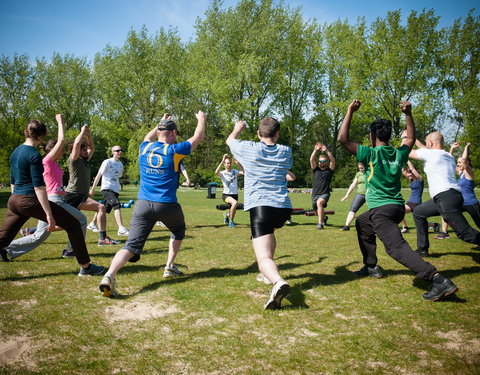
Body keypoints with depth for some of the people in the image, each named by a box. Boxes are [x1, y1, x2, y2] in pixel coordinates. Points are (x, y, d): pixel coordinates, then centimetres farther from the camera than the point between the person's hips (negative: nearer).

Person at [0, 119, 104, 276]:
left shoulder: (15, 152, 13)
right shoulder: (34, 155, -13)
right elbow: (38, 187, -18)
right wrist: (49, 215, -19)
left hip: (14, 200, 9)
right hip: (31, 200, -9)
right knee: (73, 225, 3)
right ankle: (85, 267, 7)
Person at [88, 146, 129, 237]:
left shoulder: (120, 164, 13)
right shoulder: (107, 162, -6)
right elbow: (99, 175, -3)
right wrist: (93, 189, -1)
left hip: (115, 190, 7)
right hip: (107, 188, -7)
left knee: (106, 209, 14)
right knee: (117, 205, -23)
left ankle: (92, 224, 34)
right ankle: (121, 229, -30)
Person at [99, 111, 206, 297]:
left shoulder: (144, 148, 8)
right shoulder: (174, 150, -2)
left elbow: (149, 137, 35)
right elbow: (198, 136, 12)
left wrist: (161, 122, 48)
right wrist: (201, 119, 30)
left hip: (143, 204, 3)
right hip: (167, 204, -2)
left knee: (132, 244, -6)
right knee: (178, 231, 29)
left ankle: (109, 275, -28)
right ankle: (169, 267, 26)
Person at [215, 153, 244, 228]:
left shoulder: (234, 172, 5)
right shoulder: (222, 173, -2)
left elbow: (243, 172, -13)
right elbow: (216, 172, -26)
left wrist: (238, 163, -20)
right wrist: (222, 161, -27)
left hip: (235, 194, 4)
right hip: (226, 195, -4)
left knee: (232, 213, 11)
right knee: (235, 202, -34)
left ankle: (227, 215, 52)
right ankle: (231, 221, -16)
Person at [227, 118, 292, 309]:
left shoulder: (249, 148, 2)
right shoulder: (286, 151, 11)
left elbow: (230, 140, 24)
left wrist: (238, 129, 46)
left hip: (259, 206, -5)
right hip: (283, 207, 5)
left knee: (264, 258, -16)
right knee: (270, 233, 38)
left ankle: (278, 281, -46)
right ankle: (270, 273, 39)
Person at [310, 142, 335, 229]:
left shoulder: (330, 170, 3)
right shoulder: (316, 169, 8)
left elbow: (333, 160, -13)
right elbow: (311, 160, -8)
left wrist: (326, 151, -21)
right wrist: (316, 150, -16)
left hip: (325, 194, -4)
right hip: (315, 194, 4)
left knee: (319, 202, -34)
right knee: (317, 211, 17)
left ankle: (320, 223, -34)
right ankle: (323, 218, 52)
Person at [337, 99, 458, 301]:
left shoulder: (371, 154, -8)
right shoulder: (399, 154, 9)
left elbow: (343, 139, -11)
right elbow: (411, 139, 30)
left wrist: (350, 111, -5)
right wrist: (408, 114, 25)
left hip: (381, 210, -8)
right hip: (398, 207, 8)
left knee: (397, 247, -19)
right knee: (361, 222, 30)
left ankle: (438, 279, -34)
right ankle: (371, 267, 32)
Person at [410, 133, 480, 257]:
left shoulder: (430, 153, -5)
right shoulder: (449, 156, 19)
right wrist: (415, 140, 46)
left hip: (447, 199, -10)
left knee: (466, 233, -11)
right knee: (418, 212, 22)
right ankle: (423, 249, 26)